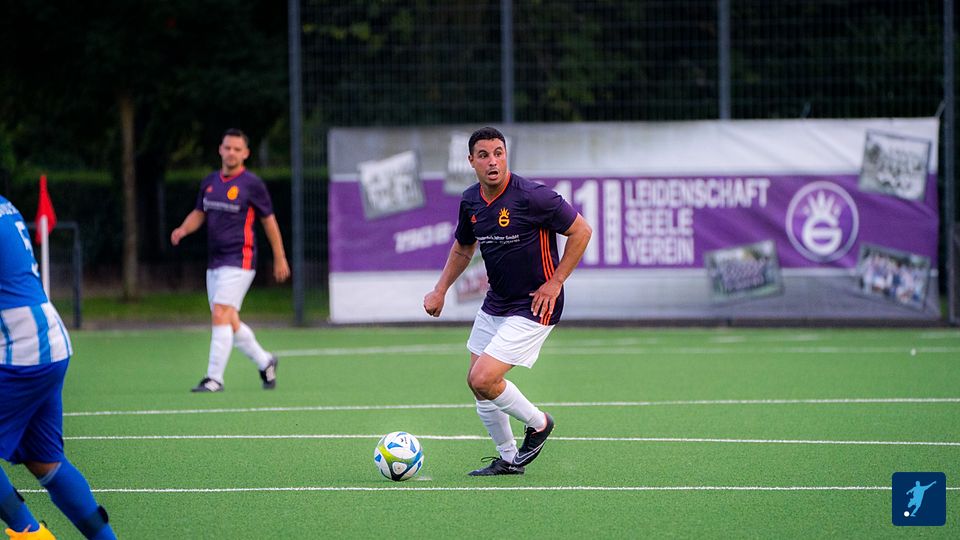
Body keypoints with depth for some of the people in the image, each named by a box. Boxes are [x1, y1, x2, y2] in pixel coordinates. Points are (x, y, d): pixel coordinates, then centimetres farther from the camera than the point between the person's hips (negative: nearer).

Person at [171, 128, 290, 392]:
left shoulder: (251, 183, -6)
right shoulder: (210, 181, 11)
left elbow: (269, 221, 2)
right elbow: (199, 213, 21)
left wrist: (280, 259, 6)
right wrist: (183, 229, -1)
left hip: (239, 261, -7)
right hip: (215, 262, 7)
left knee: (220, 315, -17)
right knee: (229, 322, 11)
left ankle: (214, 378, -15)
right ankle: (265, 362, 32)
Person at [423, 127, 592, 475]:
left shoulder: (532, 196, -20)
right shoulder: (470, 201, 1)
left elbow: (581, 231, -13)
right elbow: (463, 247, 20)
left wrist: (554, 283, -14)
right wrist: (440, 290, 10)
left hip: (534, 306, -8)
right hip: (495, 304, 8)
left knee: (483, 379, -16)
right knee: (476, 383, 9)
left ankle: (538, 423, 10)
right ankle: (508, 459, 26)